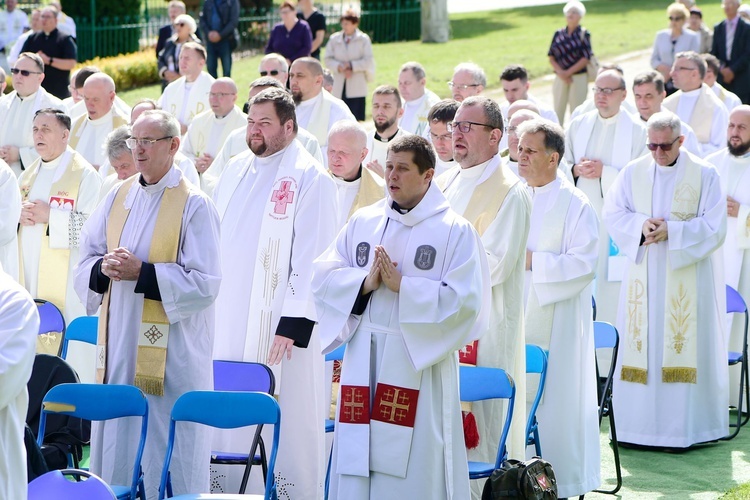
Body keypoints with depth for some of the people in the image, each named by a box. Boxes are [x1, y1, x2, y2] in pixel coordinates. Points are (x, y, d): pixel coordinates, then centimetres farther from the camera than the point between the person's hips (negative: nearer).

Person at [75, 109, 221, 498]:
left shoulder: (194, 206, -7)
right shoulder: (117, 197, 10)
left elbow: (204, 283, -13)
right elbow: (86, 263, 13)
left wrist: (141, 272, -19)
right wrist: (104, 268, -10)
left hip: (171, 351, -6)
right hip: (119, 345, 6)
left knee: (166, 454, -2)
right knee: (116, 445, 9)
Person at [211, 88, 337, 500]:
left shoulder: (310, 179, -9)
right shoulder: (236, 169, 13)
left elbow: (312, 258, -13)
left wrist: (293, 325, -18)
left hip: (279, 326, -7)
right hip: (228, 320, 7)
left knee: (288, 420, -3)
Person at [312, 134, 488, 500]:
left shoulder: (454, 231, -3)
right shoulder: (363, 222, 11)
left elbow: (464, 300, -13)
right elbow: (323, 277, 6)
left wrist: (401, 285, -16)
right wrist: (365, 282, -12)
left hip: (420, 363, -4)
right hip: (363, 362, 4)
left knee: (413, 470, -3)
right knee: (357, 462, 6)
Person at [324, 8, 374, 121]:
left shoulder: (363, 39, 0)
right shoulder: (334, 39, 7)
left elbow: (368, 61, -4)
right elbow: (328, 60, 4)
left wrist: (351, 65, -12)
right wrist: (339, 67, -13)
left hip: (356, 87, -2)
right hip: (339, 88, 2)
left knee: (355, 119, -5)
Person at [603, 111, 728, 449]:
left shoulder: (705, 174, -3)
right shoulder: (633, 172, 6)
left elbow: (714, 226, -7)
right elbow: (612, 213, 6)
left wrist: (671, 231, -17)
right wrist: (641, 225, -13)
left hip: (688, 277, -3)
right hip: (643, 274, 3)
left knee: (685, 346, -4)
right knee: (641, 343, 2)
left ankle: (684, 425, 0)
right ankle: (639, 423, 8)